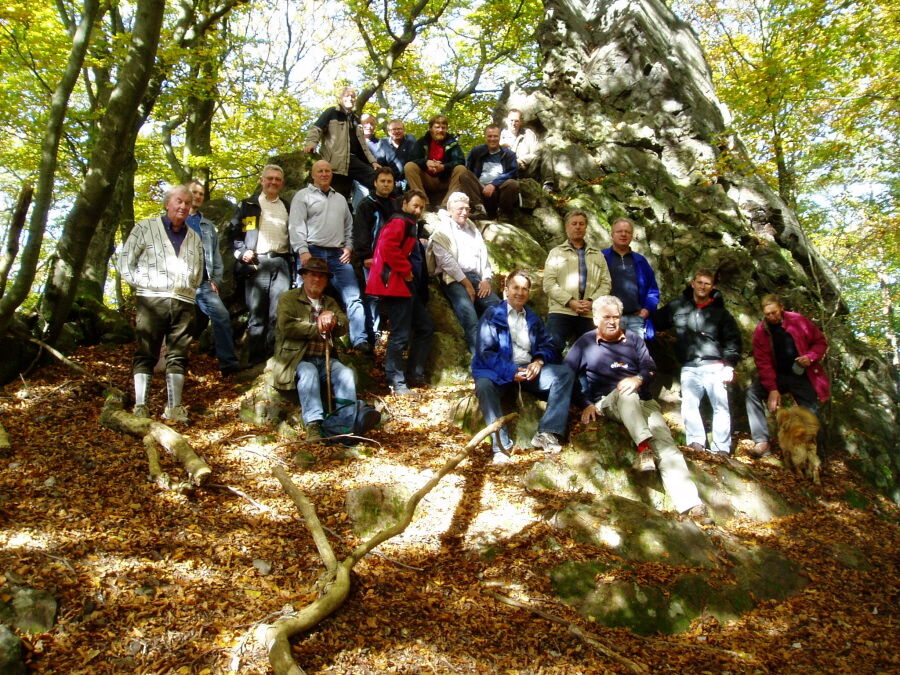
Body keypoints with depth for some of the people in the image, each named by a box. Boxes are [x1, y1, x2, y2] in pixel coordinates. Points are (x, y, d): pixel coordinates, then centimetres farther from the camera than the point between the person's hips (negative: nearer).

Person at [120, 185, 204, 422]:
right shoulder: (145, 228, 8)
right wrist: (145, 285, -3)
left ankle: (173, 407, 6)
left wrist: (188, 289, 10)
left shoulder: (194, 238, 19)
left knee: (178, 356, 2)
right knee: (145, 355, -3)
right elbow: (125, 264, 6)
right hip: (151, 301, -3)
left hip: (183, 303, 3)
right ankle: (140, 407, -1)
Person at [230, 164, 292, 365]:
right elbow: (234, 232, 9)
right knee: (257, 311, -1)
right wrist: (241, 252, -7)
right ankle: (256, 357, 2)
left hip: (281, 261, 2)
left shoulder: (287, 208, 20)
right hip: (256, 262, -2)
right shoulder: (248, 205, 13)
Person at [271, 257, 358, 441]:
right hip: (299, 359, -4)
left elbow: (343, 328, 8)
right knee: (309, 373, -36)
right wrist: (318, 328, -6)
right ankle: (313, 426, -41)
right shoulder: (289, 299, 8)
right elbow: (287, 327, -11)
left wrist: (334, 320, -15)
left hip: (326, 360, 4)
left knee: (347, 374, -25)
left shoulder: (330, 302, 24)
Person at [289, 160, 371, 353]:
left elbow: (349, 226, 23)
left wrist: (348, 247, 8)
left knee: (353, 298, -6)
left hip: (338, 255, 4)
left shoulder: (340, 199, 22)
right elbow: (297, 226, -4)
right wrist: (303, 251, -14)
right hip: (313, 253, -4)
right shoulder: (303, 196, 6)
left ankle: (360, 339, -8)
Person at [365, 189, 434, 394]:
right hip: (395, 286, -10)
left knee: (426, 327, 12)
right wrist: (405, 270, -18)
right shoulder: (399, 222, -6)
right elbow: (387, 247, -23)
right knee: (401, 335, -9)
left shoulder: (411, 226, 25)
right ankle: (396, 382, -2)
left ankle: (414, 375, 17)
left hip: (408, 288, 11)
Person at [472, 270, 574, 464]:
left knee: (565, 373, -15)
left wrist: (539, 361, -12)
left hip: (529, 368, 5)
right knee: (484, 386, -36)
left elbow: (547, 345, 12)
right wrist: (511, 371, -21)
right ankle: (500, 446, -35)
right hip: (500, 370, -5)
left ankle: (546, 433, -22)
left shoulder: (533, 318, 22)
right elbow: (486, 351, -8)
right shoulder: (492, 315, 4)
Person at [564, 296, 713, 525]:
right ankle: (644, 446, -52)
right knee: (626, 393, -38)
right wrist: (586, 403, -8)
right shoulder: (585, 343, 12)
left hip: (643, 401, 2)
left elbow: (650, 366, 8)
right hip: (607, 402, -2)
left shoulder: (633, 338, 19)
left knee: (665, 442, -22)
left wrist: (639, 379, -16)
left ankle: (690, 504, -34)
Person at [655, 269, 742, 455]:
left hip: (714, 367, -1)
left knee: (720, 406, -3)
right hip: (689, 368, 1)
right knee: (689, 405, -5)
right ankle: (696, 442, 2)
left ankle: (722, 448, 2)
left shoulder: (720, 311, 8)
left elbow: (733, 339, 6)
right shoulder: (677, 306, 9)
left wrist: (729, 365, -3)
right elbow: (657, 322, 20)